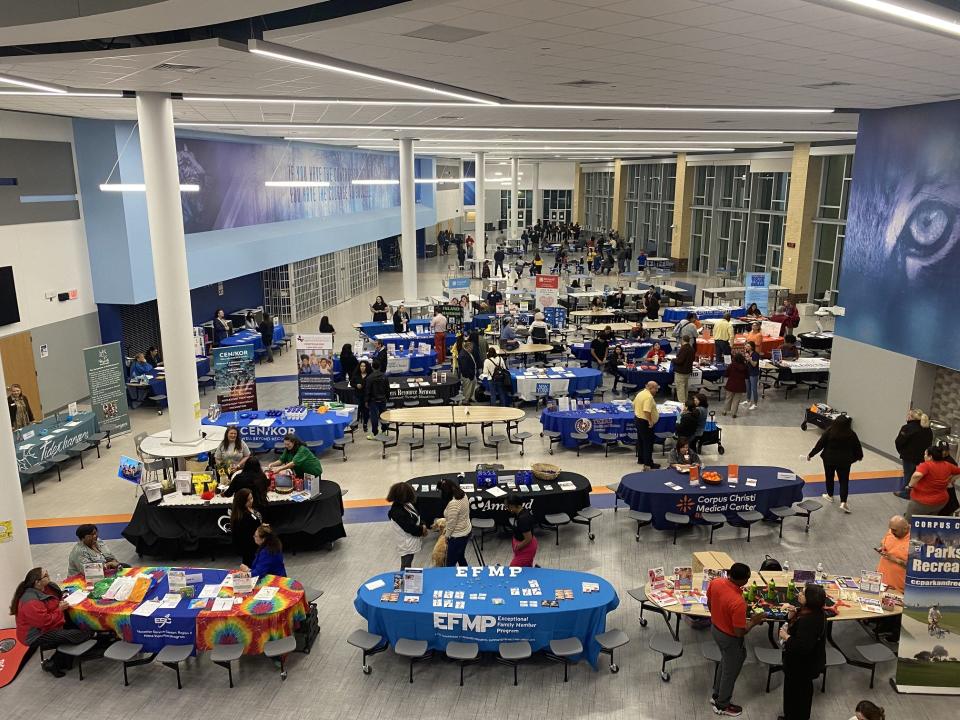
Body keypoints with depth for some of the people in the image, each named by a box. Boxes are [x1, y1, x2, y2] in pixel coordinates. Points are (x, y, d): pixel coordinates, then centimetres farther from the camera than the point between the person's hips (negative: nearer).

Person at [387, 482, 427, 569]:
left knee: (407, 567, 25)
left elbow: (415, 519, 8)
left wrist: (422, 525, -8)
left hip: (411, 542, 9)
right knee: (406, 568, 6)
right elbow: (410, 528, -26)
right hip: (407, 545, -9)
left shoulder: (405, 505, -4)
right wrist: (422, 529, -10)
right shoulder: (398, 512, -30)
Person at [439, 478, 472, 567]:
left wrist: (446, 536, -3)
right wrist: (446, 528, 12)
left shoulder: (453, 504, -30)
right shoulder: (463, 494, -3)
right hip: (466, 531, 9)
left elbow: (451, 524, -21)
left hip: (458, 536, -9)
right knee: (461, 558, 25)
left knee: (450, 564, 5)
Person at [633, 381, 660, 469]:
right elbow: (647, 411, -32)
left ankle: (640, 459, 28)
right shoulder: (649, 397, -23)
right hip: (645, 422, -10)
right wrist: (650, 421, -25)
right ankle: (648, 463, 0)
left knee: (640, 440, 18)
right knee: (648, 443, -3)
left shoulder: (640, 393, 8)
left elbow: (634, 404, 19)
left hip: (637, 418, 10)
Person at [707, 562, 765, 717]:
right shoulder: (738, 602, -38)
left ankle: (717, 694, 49)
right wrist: (753, 621, -10)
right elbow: (740, 632, -27)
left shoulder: (715, 582, -17)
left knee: (726, 661, 31)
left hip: (715, 628, 7)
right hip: (730, 638, -7)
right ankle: (722, 705, 40)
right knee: (730, 670, 19)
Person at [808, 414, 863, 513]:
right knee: (844, 480, 7)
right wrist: (859, 456, 22)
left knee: (829, 477, 21)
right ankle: (843, 502, -4)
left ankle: (830, 495, 37)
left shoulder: (829, 431, -16)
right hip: (844, 461, 0)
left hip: (829, 459, 0)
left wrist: (811, 455, -3)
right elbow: (857, 446, 1)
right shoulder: (851, 434, -12)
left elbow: (820, 444, -12)